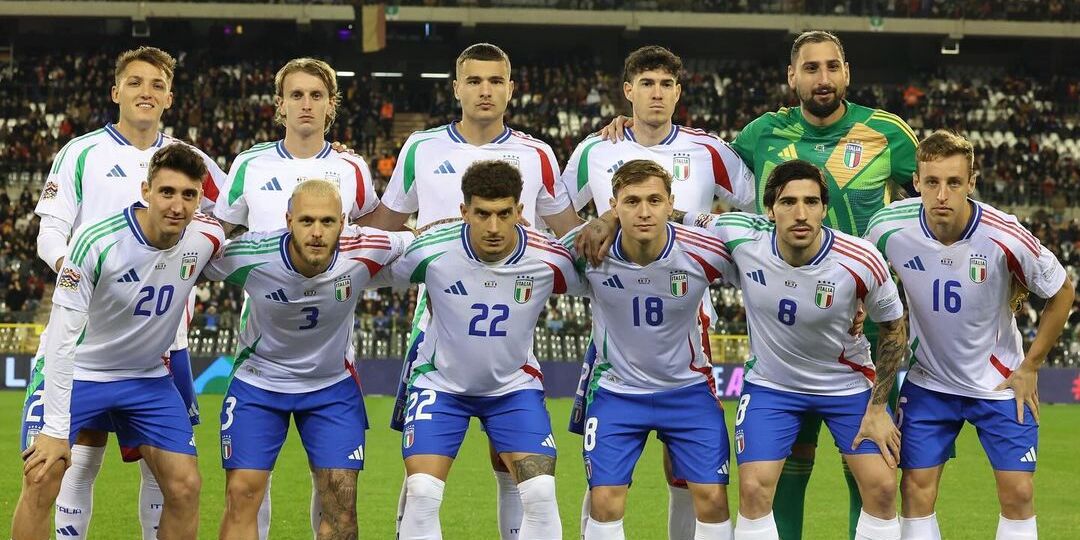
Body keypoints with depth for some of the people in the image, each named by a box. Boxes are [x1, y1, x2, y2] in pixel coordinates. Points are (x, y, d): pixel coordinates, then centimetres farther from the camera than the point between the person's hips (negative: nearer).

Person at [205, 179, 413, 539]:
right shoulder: (249, 255, -26)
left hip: (333, 384, 1)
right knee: (242, 495, -5)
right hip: (257, 382, -1)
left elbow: (418, 239, -4)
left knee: (341, 502, -3)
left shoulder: (365, 251, -24)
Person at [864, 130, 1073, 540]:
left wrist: (1030, 367, -5)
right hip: (927, 381, 2)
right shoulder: (889, 227, -20)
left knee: (1018, 492, -3)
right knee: (916, 490, -1)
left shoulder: (1005, 238, -25)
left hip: (1000, 380, -1)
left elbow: (1062, 293, -8)